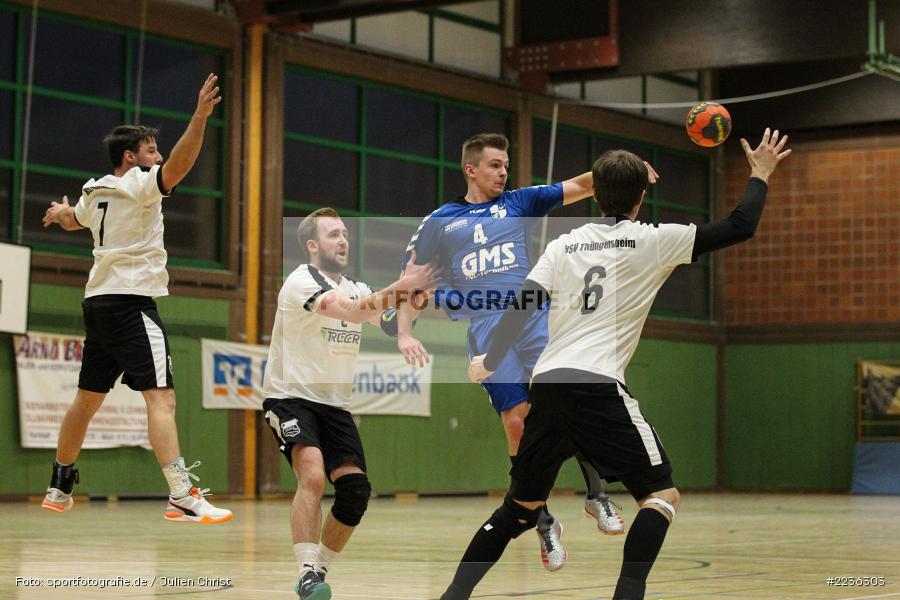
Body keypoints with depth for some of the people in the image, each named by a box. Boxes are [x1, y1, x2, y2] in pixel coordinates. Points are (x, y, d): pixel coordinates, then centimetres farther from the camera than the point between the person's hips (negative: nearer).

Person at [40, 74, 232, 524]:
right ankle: (183, 497, -28)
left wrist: (59, 213, 63)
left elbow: (71, 220, 39)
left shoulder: (94, 193, 16)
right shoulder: (139, 185, -7)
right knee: (161, 398, -17)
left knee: (87, 398, 19)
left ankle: (59, 487, 29)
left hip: (97, 301, 9)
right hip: (131, 302, -9)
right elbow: (178, 167, -28)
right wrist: (200, 116, -37)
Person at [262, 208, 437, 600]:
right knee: (313, 474, -28)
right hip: (290, 397, -7)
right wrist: (400, 286, -38)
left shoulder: (356, 289, 12)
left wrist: (412, 292, -22)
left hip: (334, 404, 7)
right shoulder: (301, 282, -13)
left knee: (355, 491, -6)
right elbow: (351, 311, -30)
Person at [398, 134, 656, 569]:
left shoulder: (519, 203, 15)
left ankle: (596, 496, -2)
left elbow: (579, 188, 6)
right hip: (486, 331, -1)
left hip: (534, 318, 1)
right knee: (518, 425, -6)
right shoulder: (439, 222, 13)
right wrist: (404, 333, 4)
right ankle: (545, 524, 7)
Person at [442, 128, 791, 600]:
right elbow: (741, 226, 6)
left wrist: (489, 362, 19)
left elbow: (522, 307, 9)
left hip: (547, 385, 5)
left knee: (520, 508, 18)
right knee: (662, 496, 4)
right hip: (600, 387, -5)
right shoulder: (653, 241, 4)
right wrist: (760, 175, 22)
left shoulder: (564, 245, 15)